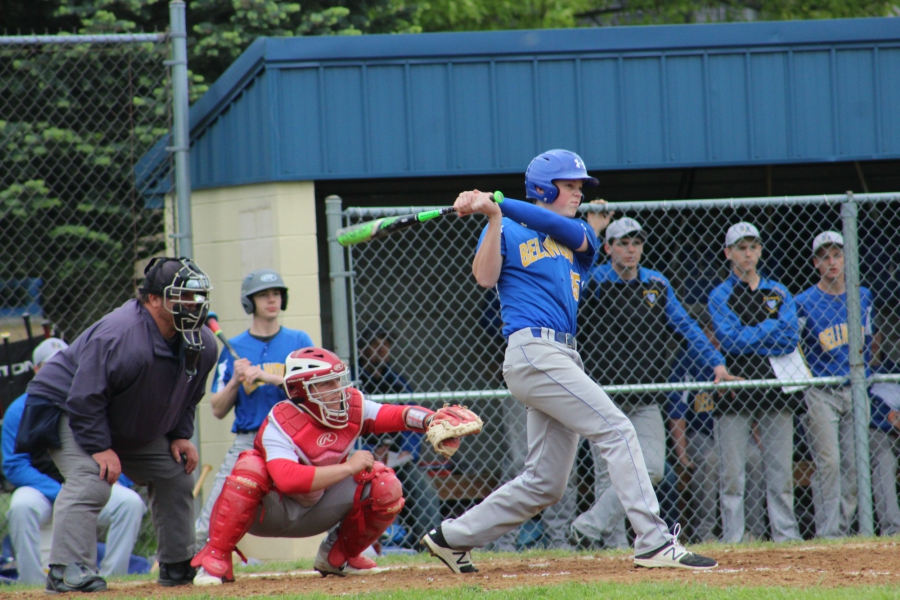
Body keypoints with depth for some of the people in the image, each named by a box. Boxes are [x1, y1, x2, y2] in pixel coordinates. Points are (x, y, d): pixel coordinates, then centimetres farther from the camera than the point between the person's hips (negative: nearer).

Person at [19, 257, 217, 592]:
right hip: (67, 410, -9)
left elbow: (188, 397, 10)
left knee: (176, 476, 9)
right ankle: (67, 571, -33)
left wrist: (180, 436, -1)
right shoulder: (117, 335, -35)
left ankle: (178, 565, 20)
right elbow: (85, 399, -32)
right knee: (90, 482, -29)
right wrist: (100, 448, -31)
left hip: (138, 431, 9)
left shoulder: (203, 344, -9)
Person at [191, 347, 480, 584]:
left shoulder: (352, 406, -11)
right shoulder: (280, 424, -28)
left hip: (314, 515, 5)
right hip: (270, 514, -5)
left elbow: (394, 414, -24)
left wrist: (431, 420, -46)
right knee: (251, 467, -36)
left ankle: (338, 555, 8)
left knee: (384, 485, -15)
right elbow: (288, 480, -44)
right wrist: (349, 467, -41)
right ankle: (215, 558, -24)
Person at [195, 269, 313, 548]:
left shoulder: (299, 342, 7)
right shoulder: (234, 349, 8)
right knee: (210, 523, -8)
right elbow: (218, 410, 8)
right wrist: (235, 380, -10)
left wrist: (268, 378, -18)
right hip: (247, 443, 0)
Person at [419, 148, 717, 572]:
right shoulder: (509, 231, 7)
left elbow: (562, 228, -3)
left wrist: (498, 203, -14)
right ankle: (654, 543, -19)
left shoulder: (579, 235, 21)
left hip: (563, 358, 8)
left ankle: (452, 537, 16)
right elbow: (485, 277, -10)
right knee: (617, 431, -16)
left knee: (544, 483, 7)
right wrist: (494, 216, -16)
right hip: (533, 350, -8)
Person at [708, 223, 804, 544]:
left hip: (776, 391, 2)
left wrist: (750, 338, -10)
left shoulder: (778, 292, 13)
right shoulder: (720, 296, 6)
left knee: (781, 474, 2)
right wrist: (772, 329, -6)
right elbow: (730, 339, -10)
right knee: (732, 475, -4)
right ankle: (732, 543, -2)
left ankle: (787, 539, 4)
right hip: (734, 393, -2)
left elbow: (790, 337, -2)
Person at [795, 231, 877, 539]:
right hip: (820, 394, -4)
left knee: (853, 465, 2)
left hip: (855, 392, 4)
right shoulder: (803, 303, -4)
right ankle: (827, 533, -11)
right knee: (828, 463, -11)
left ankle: (843, 529, 8)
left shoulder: (863, 297, 10)